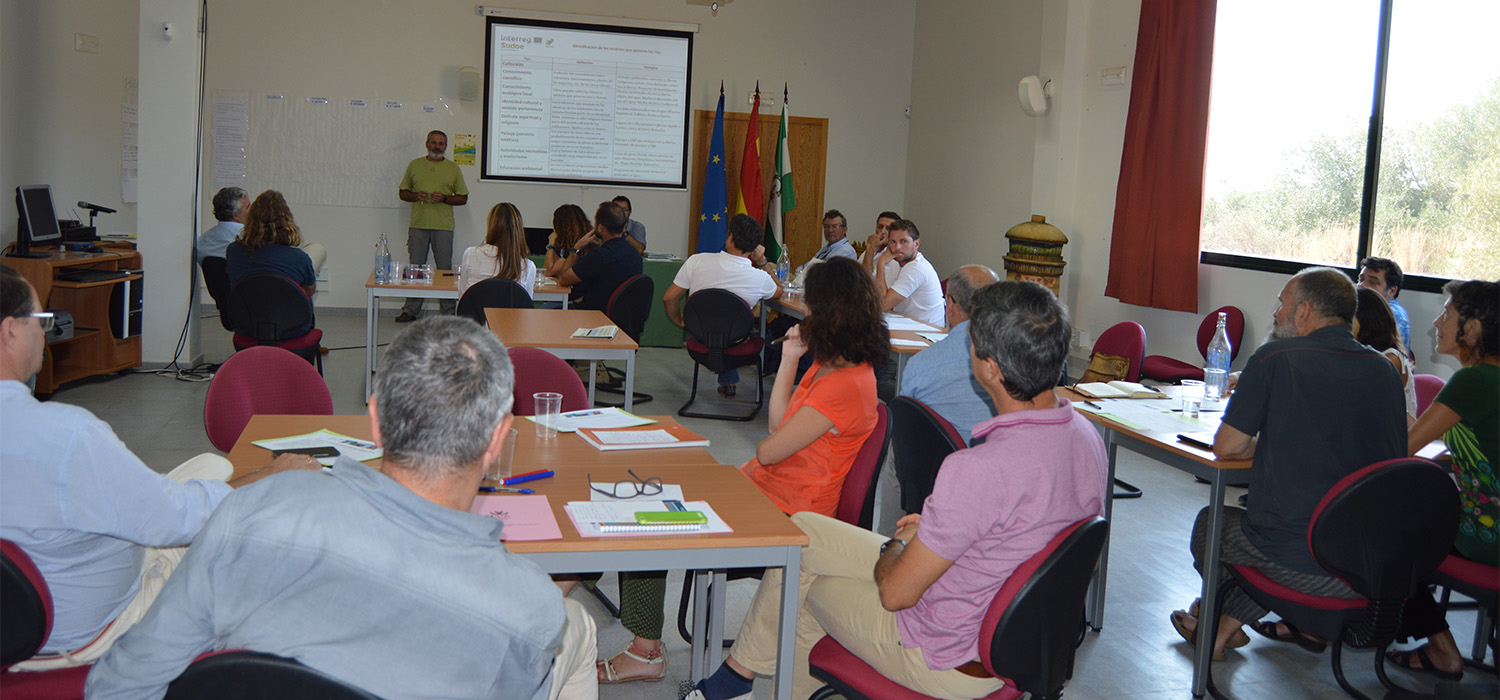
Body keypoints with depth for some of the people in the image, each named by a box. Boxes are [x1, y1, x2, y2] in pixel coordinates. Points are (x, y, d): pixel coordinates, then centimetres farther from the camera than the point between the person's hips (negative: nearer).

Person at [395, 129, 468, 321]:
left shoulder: (453, 168, 9)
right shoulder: (414, 165, 12)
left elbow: (463, 198, 8)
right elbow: (402, 193, 15)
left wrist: (444, 199, -9)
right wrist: (416, 196, -6)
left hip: (443, 226, -1)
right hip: (418, 225, 1)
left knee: (445, 269, -1)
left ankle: (448, 311, 5)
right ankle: (411, 309, 11)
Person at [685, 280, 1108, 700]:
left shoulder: (981, 469, -35)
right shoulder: (1087, 437, -7)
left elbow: (895, 593, -23)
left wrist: (897, 545, -1)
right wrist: (932, 532, 9)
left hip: (952, 662, -8)